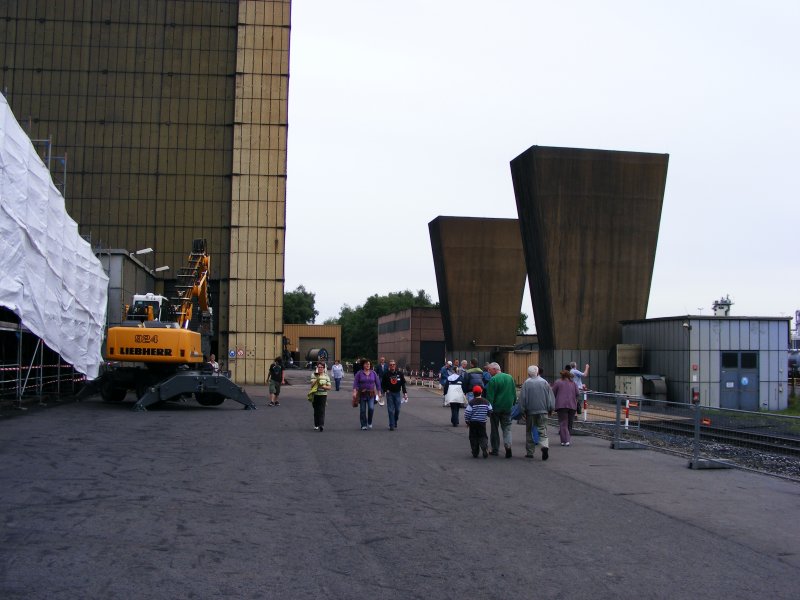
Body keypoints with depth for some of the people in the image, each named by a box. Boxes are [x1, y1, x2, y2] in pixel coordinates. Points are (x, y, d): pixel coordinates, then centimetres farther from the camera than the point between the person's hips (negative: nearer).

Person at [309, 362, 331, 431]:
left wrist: (324, 386, -18)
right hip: (315, 395, 2)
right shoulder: (314, 375, 6)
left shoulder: (326, 376, 4)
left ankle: (321, 425, -16)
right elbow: (312, 385, -4)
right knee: (316, 410, 9)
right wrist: (316, 380, -19)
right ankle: (316, 425, 22)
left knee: (322, 411, -10)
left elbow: (329, 387, 2)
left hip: (323, 395, -2)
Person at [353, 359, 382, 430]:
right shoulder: (359, 373, -1)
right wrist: (354, 391, -19)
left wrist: (379, 392, 6)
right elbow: (355, 383, -7)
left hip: (371, 394, 1)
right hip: (362, 394, -1)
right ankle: (364, 425, 12)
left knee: (371, 408, -14)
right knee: (362, 410, 2)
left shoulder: (373, 373, 5)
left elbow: (377, 382, 9)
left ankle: (370, 422, 10)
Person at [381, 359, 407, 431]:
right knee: (391, 410, -4)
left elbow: (403, 384, 5)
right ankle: (391, 425, -1)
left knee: (397, 410, 5)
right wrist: (386, 390, -8)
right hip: (390, 393, -2)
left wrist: (405, 393, -1)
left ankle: (395, 423, 27)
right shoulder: (386, 374, -3)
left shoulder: (399, 373, 1)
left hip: (397, 393, 2)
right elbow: (382, 384, 6)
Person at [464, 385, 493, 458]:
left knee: (473, 437, 6)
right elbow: (490, 411, 8)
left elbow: (467, 413, -11)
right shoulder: (486, 402, 1)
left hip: (473, 423, -2)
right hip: (482, 422, 2)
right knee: (483, 436, 10)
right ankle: (485, 449, -12)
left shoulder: (471, 403, -11)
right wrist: (486, 415, 29)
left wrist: (467, 422, 2)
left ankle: (475, 453, 5)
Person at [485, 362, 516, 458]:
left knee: (495, 429, 9)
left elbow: (490, 396, -14)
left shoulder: (493, 380, -14)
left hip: (496, 408, -4)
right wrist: (513, 404, 19)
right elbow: (514, 393, 12)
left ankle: (495, 450, 14)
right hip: (507, 408, 4)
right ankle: (508, 445, -12)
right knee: (507, 428, 8)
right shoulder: (510, 377, 6)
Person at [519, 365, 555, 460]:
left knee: (530, 432, 9)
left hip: (530, 411, -2)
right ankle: (545, 445, -21)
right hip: (543, 411, 2)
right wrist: (551, 409, 12)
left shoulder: (526, 383, -6)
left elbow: (522, 398, -6)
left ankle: (529, 452, 13)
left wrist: (523, 411, 2)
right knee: (542, 430, 5)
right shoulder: (544, 382, 3)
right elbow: (551, 397, 5)